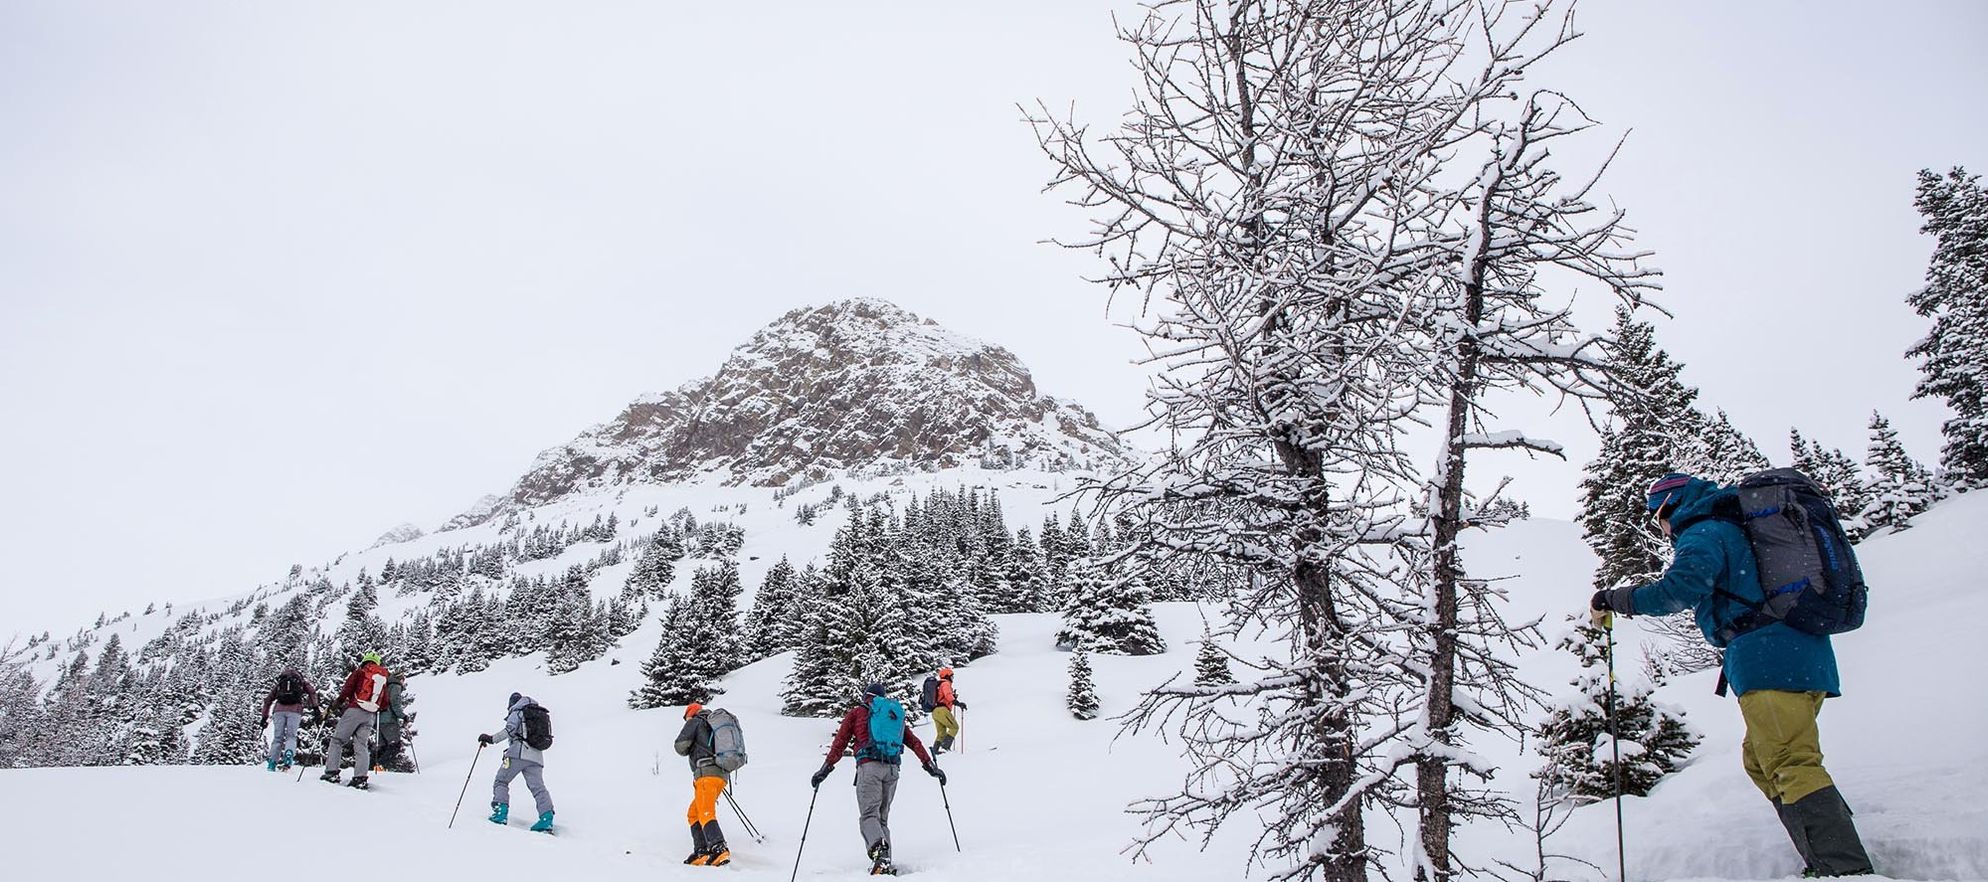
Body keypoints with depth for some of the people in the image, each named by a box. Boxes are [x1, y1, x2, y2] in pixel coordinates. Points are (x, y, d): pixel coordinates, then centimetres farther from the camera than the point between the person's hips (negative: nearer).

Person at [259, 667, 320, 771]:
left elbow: (268, 700, 25)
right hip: (295, 710, -2)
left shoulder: (279, 683, 28)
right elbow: (312, 692, 5)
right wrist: (315, 707, 2)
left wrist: (265, 717, 28)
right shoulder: (302, 681, 22)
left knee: (278, 737, 8)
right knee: (291, 736, 0)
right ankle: (289, 755, -26)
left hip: (279, 709, 2)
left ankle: (272, 763, -2)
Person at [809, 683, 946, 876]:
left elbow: (840, 742, 7)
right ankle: (885, 863, -1)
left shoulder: (856, 712, 16)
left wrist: (826, 768, 7)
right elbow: (914, 741, 18)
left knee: (868, 814, -11)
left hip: (869, 766, -4)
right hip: (892, 769, 4)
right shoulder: (896, 713, 26)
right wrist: (930, 765, 17)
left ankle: (879, 849, -38)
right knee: (882, 817, 12)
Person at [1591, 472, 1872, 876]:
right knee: (1760, 760, 16)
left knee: (1791, 766, -14)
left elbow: (1679, 590, -18)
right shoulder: (1739, 527, 27)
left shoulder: (1702, 534, -3)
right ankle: (1834, 859, 14)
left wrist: (1613, 599, -11)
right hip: (1807, 657, 10)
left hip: (1768, 661, -10)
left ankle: (1847, 869, -21)